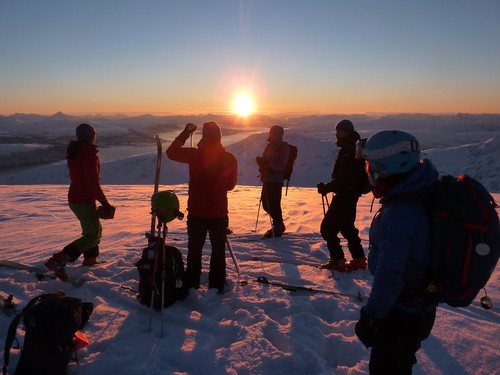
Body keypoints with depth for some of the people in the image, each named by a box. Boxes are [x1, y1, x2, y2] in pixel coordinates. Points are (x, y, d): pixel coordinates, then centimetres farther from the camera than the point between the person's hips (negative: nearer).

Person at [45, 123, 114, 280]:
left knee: (95, 229, 24)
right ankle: (58, 260, -15)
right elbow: (92, 182, -23)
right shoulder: (88, 152, -18)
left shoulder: (74, 151, 11)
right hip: (84, 200, -10)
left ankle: (90, 258, 34)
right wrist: (105, 203, -19)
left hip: (74, 198, 10)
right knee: (93, 235, -5)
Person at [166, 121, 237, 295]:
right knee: (218, 250, 15)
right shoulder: (230, 159, -7)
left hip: (197, 212, -1)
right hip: (219, 213, 1)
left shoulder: (195, 155, -13)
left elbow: (171, 152, 3)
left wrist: (185, 133, 8)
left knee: (194, 250, 13)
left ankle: (190, 287, 19)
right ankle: (217, 287, 24)